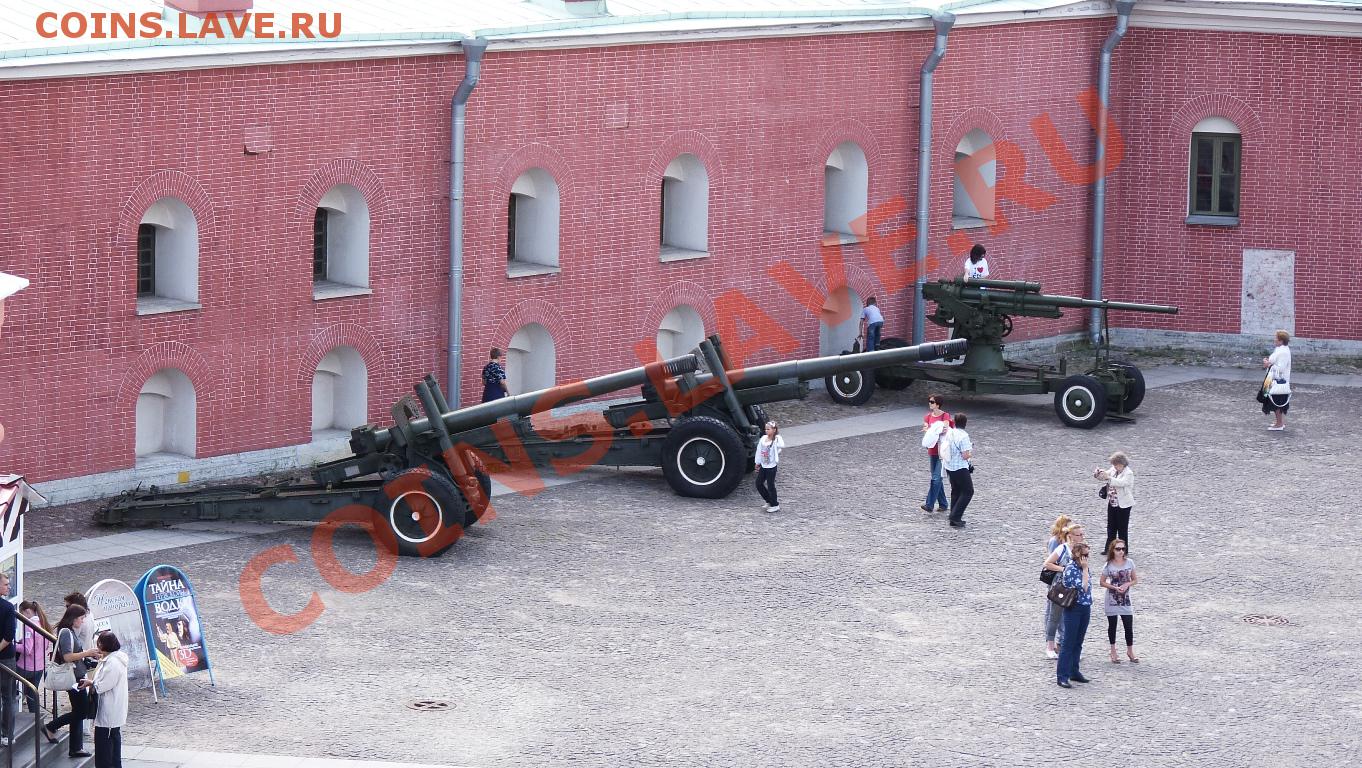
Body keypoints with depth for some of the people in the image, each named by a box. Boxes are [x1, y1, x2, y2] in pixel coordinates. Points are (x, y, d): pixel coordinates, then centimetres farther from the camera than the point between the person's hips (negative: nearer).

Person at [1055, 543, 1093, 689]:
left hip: (1085, 609, 8)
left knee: (1078, 643, 14)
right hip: (1073, 609, -8)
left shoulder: (1082, 567, 9)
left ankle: (1074, 672, 22)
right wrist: (1085, 570, -18)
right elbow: (1082, 587, -23)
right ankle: (1062, 676, -6)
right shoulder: (1070, 569, -16)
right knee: (1068, 643, -7)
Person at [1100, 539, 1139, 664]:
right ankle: (1113, 652, 22)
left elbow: (1134, 580, 6)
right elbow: (1102, 582, -2)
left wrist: (1127, 585, -14)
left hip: (1126, 601, 1)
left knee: (1129, 627, 1)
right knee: (1112, 626, 9)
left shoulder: (1129, 563, -1)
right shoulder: (1108, 565, -7)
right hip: (1112, 601, -1)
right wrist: (1114, 587, -17)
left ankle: (1130, 651, 16)